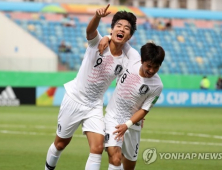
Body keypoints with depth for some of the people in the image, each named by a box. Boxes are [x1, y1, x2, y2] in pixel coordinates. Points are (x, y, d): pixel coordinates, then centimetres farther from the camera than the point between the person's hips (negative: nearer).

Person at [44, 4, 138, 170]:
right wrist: (98, 16, -63)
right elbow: (90, 30, -40)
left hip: (94, 106, 2)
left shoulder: (125, 61, -5)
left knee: (98, 147, -14)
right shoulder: (98, 43, -16)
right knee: (61, 144, 13)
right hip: (74, 99, -2)